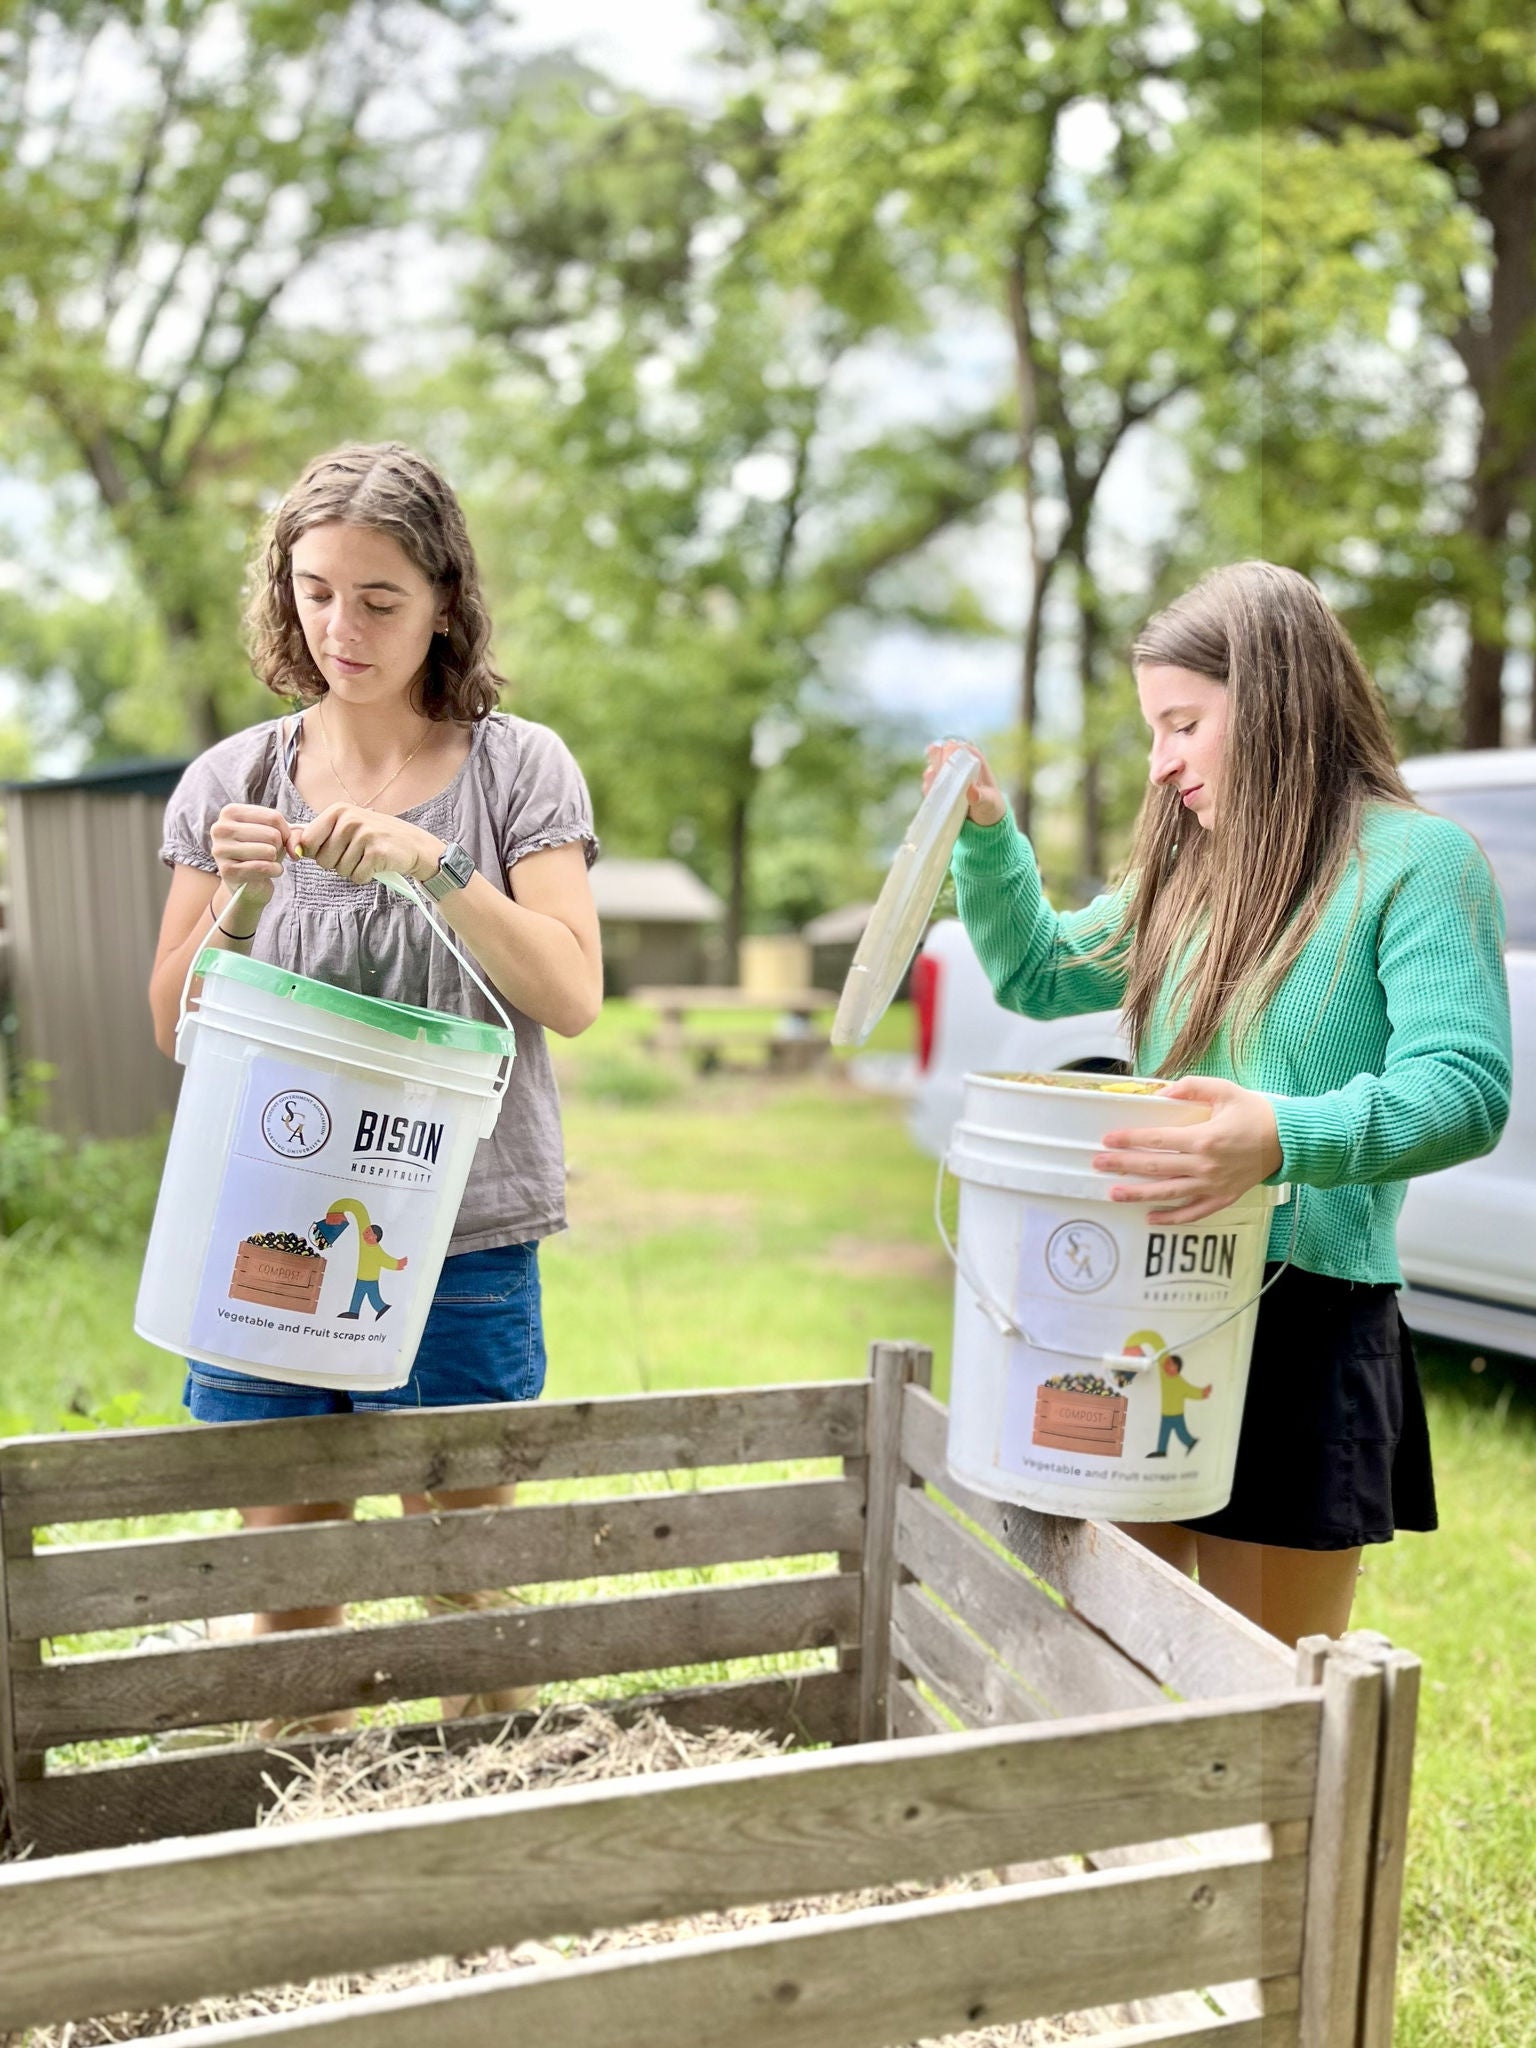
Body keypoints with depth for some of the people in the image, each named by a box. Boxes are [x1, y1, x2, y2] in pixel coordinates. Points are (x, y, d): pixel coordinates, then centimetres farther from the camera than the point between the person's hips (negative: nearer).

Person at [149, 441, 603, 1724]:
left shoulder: (519, 767, -1)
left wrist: (435, 867, -21)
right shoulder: (232, 780, 6)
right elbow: (176, 1030, 7)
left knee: (468, 1577, 7)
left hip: (463, 1243, -2)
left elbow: (573, 996, -10)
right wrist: (236, 898, -10)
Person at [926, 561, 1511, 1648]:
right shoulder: (1192, 870, 15)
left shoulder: (1417, 858, -7)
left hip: (1306, 1323, -6)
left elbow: (1465, 1087, -20)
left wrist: (1284, 1138, -37)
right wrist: (987, 835, 13)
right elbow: (1038, 974, 27)